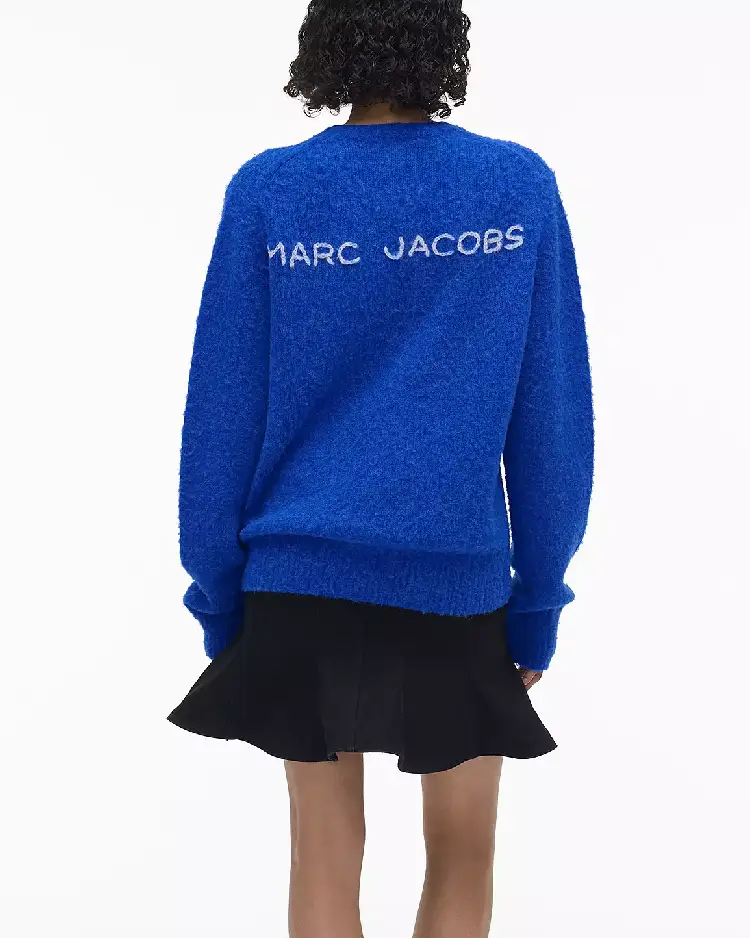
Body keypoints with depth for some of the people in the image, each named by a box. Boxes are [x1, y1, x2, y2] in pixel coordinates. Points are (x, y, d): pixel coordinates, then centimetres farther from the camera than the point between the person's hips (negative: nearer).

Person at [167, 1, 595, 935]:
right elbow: (550, 415, -1)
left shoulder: (266, 190, -3)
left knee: (325, 860, 11)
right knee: (463, 860, 15)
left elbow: (223, 412, -2)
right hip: (461, 578, 0)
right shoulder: (524, 189, -2)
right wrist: (539, 598, 6)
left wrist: (217, 593, 7)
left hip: (299, 576, 1)